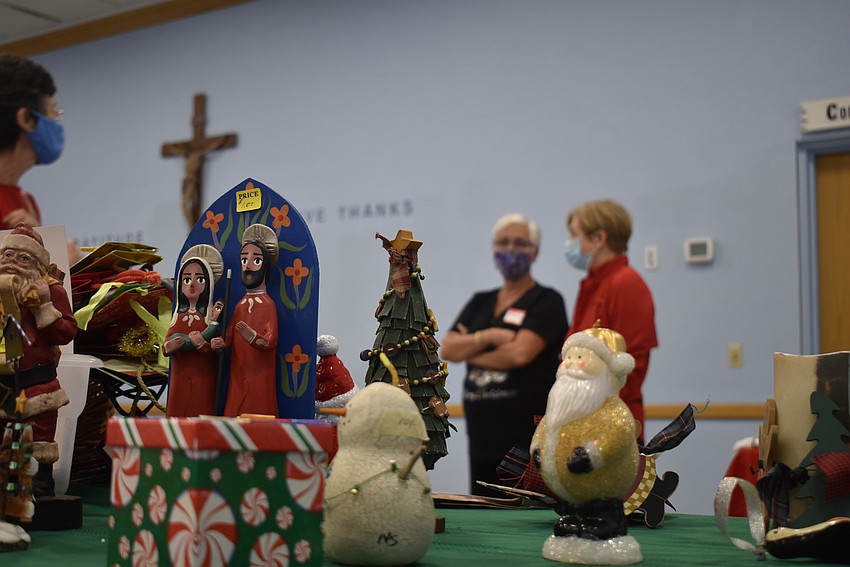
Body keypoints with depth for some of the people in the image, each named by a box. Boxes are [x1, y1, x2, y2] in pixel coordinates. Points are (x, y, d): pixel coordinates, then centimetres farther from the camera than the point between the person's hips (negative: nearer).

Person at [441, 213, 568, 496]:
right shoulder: (480, 302, 17)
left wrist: (469, 350, 0)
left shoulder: (546, 301, -1)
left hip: (530, 437, -6)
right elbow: (447, 349, 6)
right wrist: (487, 337, -11)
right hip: (482, 434, 6)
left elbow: (520, 353, -15)